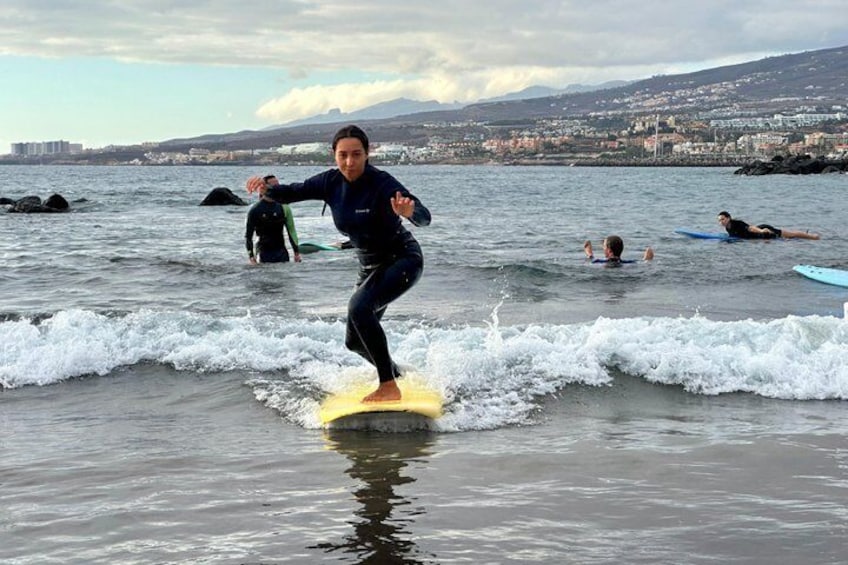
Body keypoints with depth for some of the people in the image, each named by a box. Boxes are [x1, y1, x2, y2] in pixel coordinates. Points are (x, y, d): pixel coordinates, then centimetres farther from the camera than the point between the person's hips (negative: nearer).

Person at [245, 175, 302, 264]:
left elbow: (291, 231, 11)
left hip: (282, 253, 3)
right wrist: (251, 256, -8)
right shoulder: (255, 210, -3)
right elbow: (248, 235, 0)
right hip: (264, 254, -3)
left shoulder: (284, 208, 6)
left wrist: (297, 252, 5)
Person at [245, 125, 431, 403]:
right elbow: (291, 193, -3)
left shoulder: (382, 183, -25)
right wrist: (266, 188, -24)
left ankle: (389, 387, -27)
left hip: (403, 259, -7)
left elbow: (424, 218, -34)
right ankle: (394, 373, 44)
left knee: (360, 307, -32)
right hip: (370, 267, 8)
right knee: (355, 341, 15)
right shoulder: (331, 182, -7)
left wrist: (410, 212, -57)